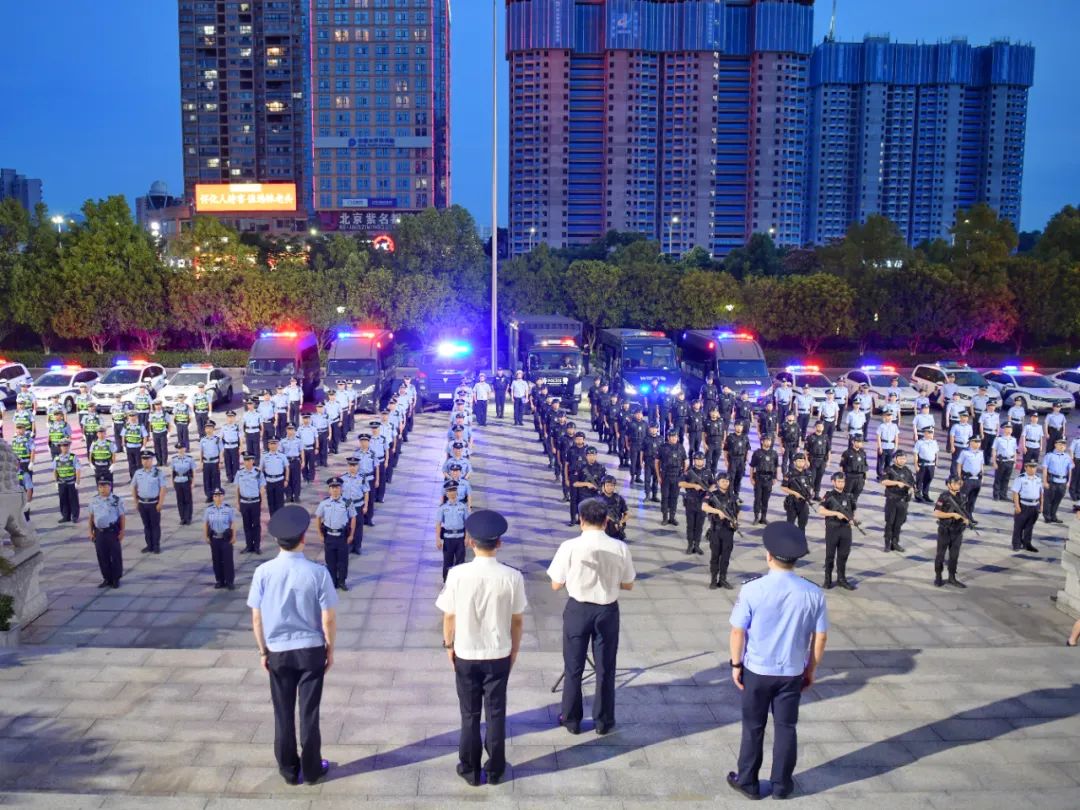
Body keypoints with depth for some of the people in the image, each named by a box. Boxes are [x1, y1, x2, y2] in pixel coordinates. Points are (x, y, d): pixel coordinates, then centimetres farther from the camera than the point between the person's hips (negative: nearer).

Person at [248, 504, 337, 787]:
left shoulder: (263, 572, -12)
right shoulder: (317, 572, -17)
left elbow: (256, 618, -5)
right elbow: (328, 619, -11)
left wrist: (263, 650, 10)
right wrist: (330, 649, 4)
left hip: (278, 652, 1)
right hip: (311, 650, -1)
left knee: (283, 713, 16)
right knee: (309, 712, 12)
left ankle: (289, 770, 29)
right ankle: (311, 769, 26)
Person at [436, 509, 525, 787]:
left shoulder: (457, 574, -17)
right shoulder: (512, 577, -16)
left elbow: (449, 616, -7)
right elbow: (517, 620, -6)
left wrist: (449, 645, 10)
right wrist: (514, 650, 9)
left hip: (466, 655, 0)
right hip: (499, 655, 0)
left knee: (470, 714, 16)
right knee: (496, 713, 16)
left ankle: (470, 770, 30)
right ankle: (495, 769, 30)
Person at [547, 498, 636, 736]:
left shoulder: (570, 547, -17)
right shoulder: (620, 548, -12)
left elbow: (556, 585, -8)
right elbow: (627, 585, -1)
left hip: (577, 610, -1)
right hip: (608, 611, 1)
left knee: (573, 667, 16)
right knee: (605, 668, 17)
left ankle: (571, 719, 29)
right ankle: (603, 721, 29)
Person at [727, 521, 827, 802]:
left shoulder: (752, 589, -19)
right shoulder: (813, 593, -12)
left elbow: (737, 631, -12)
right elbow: (820, 637, -3)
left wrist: (736, 664, 2)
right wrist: (811, 670, 11)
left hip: (757, 670, -1)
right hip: (792, 672, 2)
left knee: (753, 728, 14)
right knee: (786, 727, 16)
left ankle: (747, 782, 28)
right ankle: (781, 785, 29)